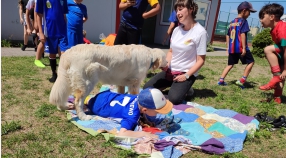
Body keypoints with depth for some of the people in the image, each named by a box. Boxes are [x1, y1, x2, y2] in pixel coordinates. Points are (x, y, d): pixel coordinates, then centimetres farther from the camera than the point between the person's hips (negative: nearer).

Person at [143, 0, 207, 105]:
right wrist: (166, 64, -5)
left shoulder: (200, 32, -13)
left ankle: (185, 88, 4)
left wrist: (186, 76, -18)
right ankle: (173, 85, 12)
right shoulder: (177, 30, 5)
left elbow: (200, 60, -11)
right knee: (146, 88, -6)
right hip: (170, 70, 6)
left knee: (174, 99, -28)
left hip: (186, 72, -6)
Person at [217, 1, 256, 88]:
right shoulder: (243, 21, -7)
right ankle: (241, 81, 4)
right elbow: (242, 34, -16)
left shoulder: (232, 22, 15)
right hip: (240, 47, -7)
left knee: (230, 64, 16)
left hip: (232, 48, 7)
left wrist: (228, 47, 22)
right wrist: (244, 48, -18)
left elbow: (228, 35, 17)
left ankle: (221, 80, 9)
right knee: (251, 62, 8)